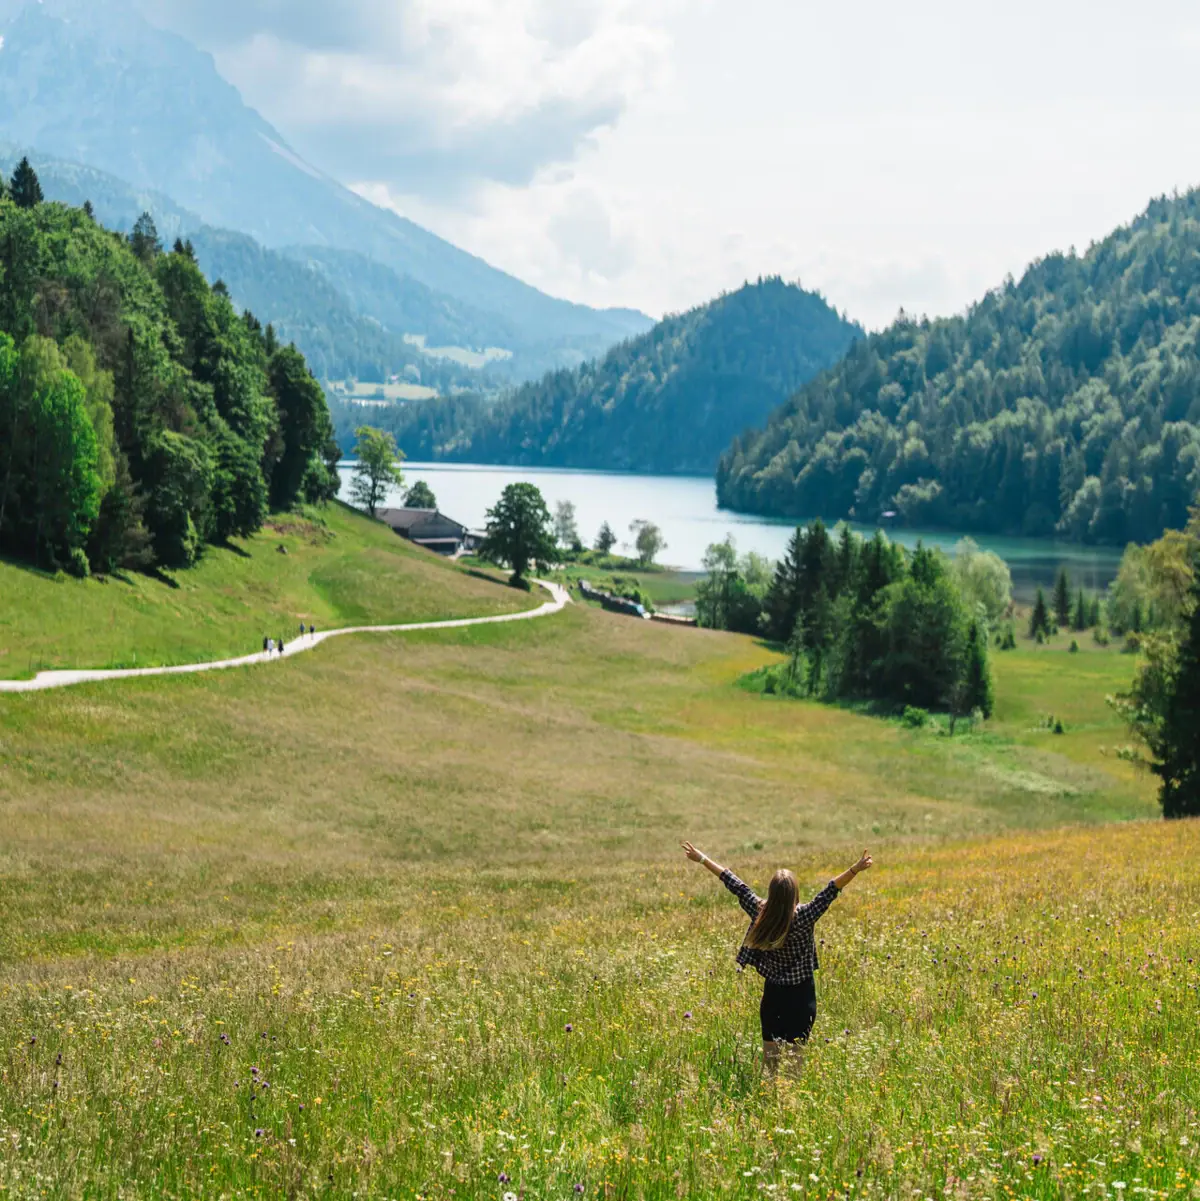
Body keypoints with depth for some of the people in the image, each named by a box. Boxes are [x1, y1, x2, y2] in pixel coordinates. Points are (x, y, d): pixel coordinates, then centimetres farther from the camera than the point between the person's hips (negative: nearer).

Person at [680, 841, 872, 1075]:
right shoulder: (803, 917, -19)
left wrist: (702, 859, 5)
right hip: (801, 994, -3)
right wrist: (856, 869, -29)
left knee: (769, 1052, 12)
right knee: (794, 1053, 1)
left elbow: (735, 885, -2)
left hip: (772, 992, 3)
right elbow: (830, 891, -24)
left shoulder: (759, 912, -10)